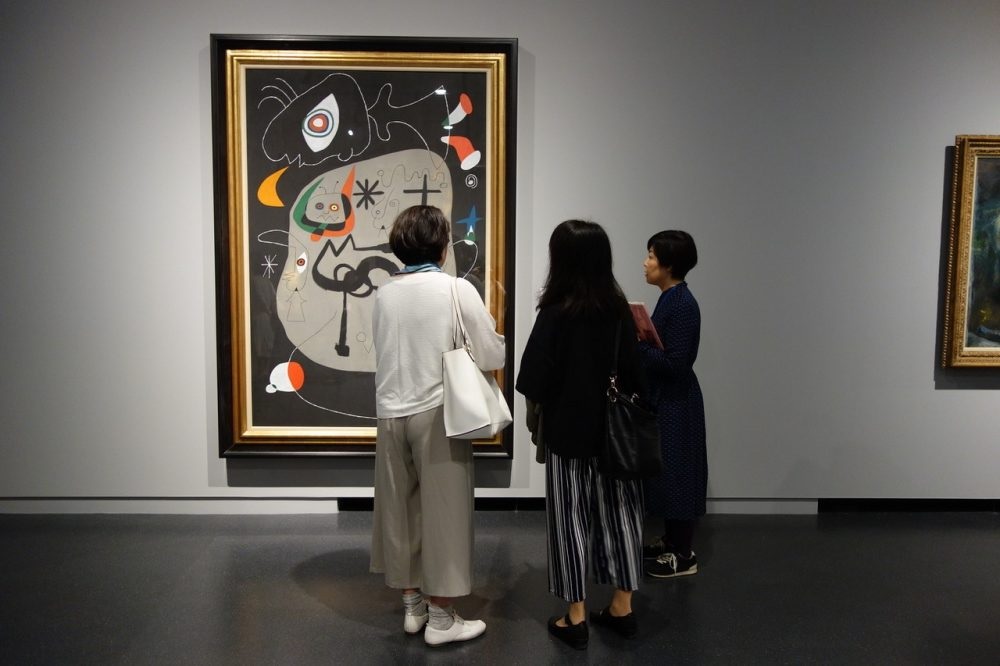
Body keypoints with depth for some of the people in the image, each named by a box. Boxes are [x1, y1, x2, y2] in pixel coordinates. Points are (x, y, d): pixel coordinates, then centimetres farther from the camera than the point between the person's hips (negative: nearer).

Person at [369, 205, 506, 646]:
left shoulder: (384, 293, 3)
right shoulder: (457, 290, -10)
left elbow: (388, 350, 9)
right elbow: (492, 355, -7)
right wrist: (494, 334, 15)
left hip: (391, 412, 5)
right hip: (436, 413, -5)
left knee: (400, 508, 15)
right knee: (442, 513, 6)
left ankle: (413, 605, 29)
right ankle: (441, 619, 16)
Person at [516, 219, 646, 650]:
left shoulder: (556, 313, -16)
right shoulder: (620, 309, -4)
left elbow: (535, 380, -14)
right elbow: (633, 373, 0)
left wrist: (533, 415, 5)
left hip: (568, 432, -4)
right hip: (613, 431, 4)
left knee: (570, 518, 8)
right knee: (616, 512, 14)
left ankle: (576, 618, 16)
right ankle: (622, 608, 25)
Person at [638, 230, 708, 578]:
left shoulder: (682, 304, -20)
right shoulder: (670, 299, 8)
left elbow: (675, 362, -24)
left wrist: (635, 345, -18)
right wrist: (636, 339, 1)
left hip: (676, 404, -10)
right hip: (664, 399, 10)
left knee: (675, 473, 1)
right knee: (664, 471, 17)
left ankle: (684, 555, 15)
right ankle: (671, 541, 32)